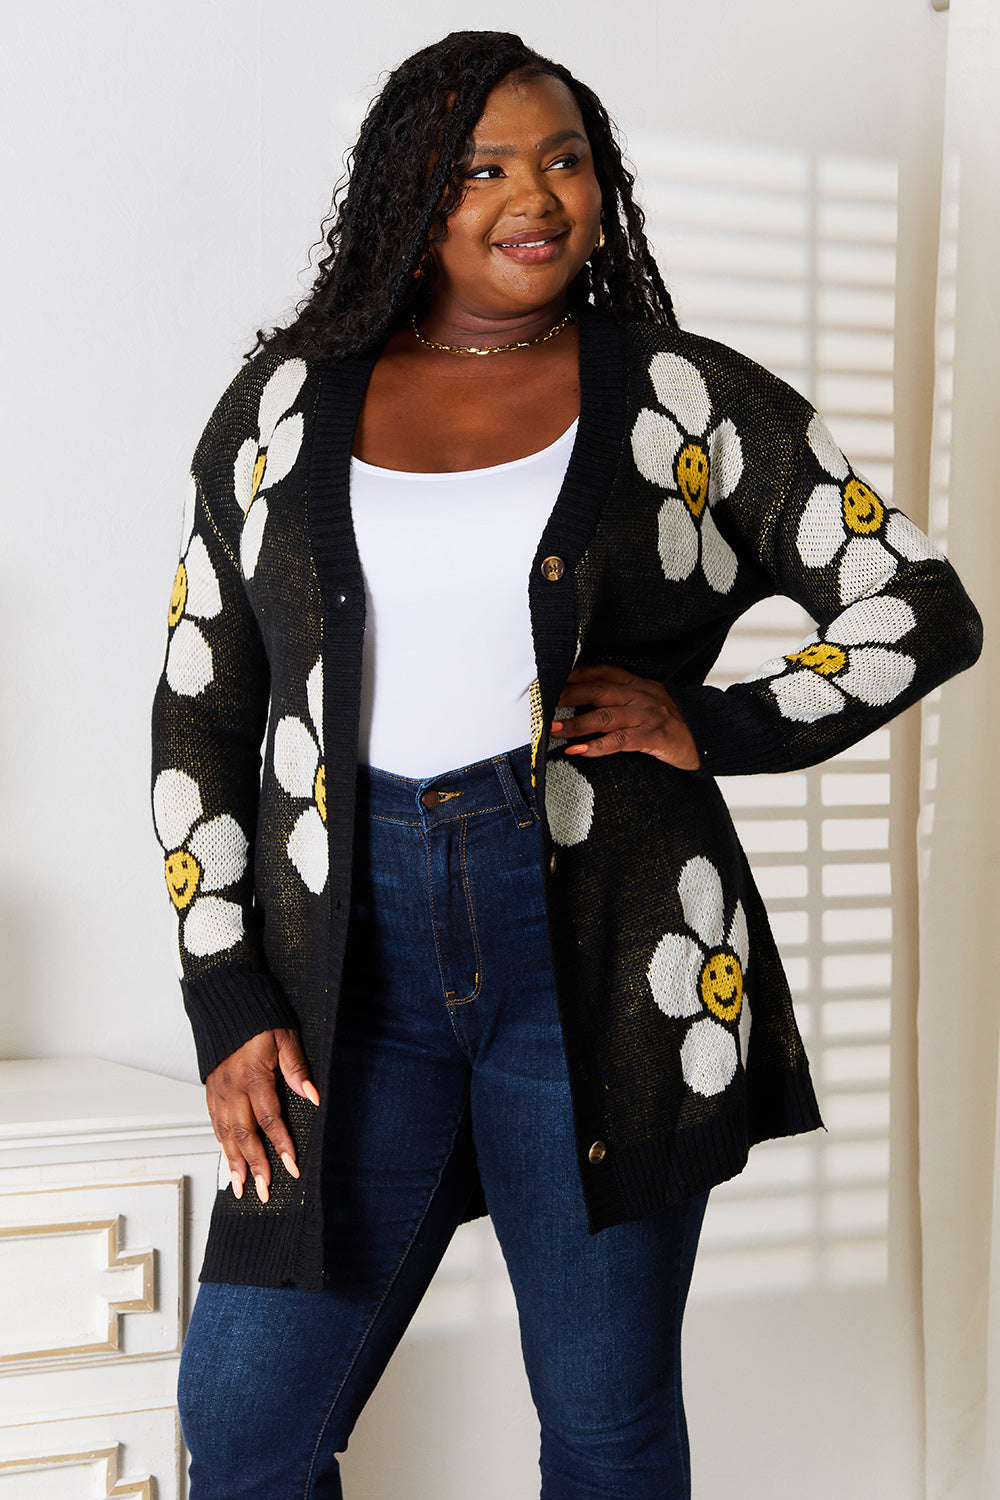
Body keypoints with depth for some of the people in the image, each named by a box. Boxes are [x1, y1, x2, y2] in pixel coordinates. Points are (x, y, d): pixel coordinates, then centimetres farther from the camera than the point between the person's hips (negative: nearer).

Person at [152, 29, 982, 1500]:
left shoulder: (689, 401, 4)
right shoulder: (285, 408, 9)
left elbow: (922, 608, 8)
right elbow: (199, 712, 10)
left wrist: (718, 725, -6)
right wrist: (228, 1000, 3)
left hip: (604, 959, -1)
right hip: (348, 960, 2)